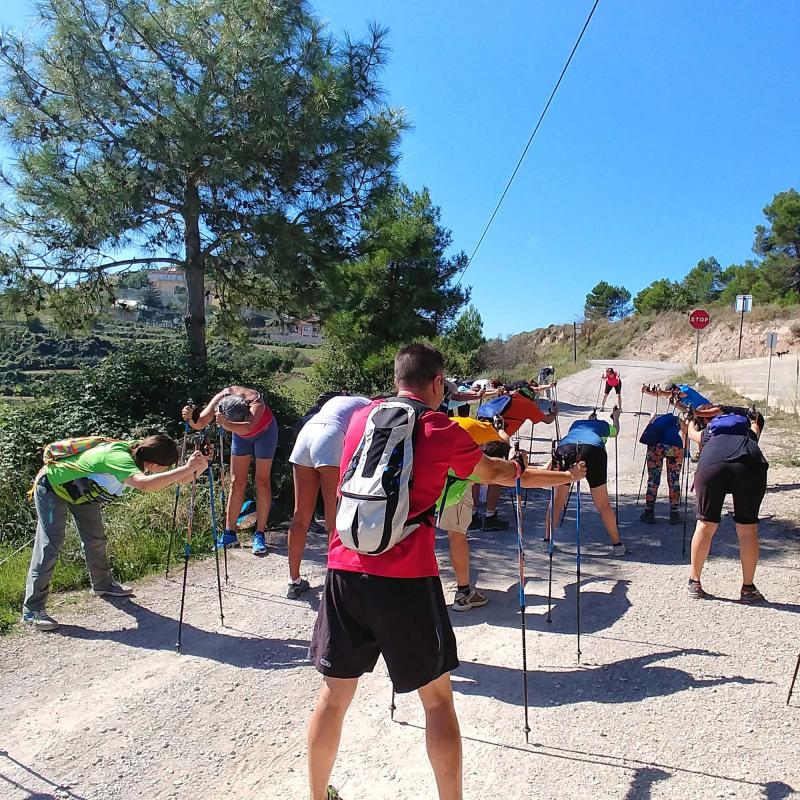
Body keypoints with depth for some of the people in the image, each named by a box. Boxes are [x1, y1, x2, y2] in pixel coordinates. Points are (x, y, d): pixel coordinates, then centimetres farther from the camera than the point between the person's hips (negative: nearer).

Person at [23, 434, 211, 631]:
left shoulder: (136, 456, -14)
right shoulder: (119, 456, -39)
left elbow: (174, 480, -11)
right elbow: (145, 484, -58)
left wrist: (197, 468, -28)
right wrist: (186, 469, -56)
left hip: (81, 490, 8)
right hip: (53, 487, -8)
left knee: (96, 539, 13)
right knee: (49, 546, -10)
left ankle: (103, 584, 31)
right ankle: (32, 611, -3)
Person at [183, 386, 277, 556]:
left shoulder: (256, 402, -43)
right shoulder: (220, 399, -31)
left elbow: (247, 427, -60)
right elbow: (200, 423, -36)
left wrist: (227, 424, -76)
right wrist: (190, 418, -57)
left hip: (264, 432, -4)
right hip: (241, 435, 4)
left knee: (262, 482, -7)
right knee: (237, 482, 2)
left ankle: (259, 535, -3)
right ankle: (230, 533, 8)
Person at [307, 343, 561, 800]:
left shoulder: (362, 417, 9)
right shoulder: (444, 431, -2)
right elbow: (488, 473, 17)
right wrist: (516, 467, 39)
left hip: (345, 571, 4)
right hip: (406, 579, -4)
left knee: (336, 693, 17)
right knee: (437, 698, 12)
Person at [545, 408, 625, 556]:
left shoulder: (576, 423, 38)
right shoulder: (604, 425, 35)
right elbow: (615, 431, 57)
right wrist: (615, 417, 79)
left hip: (564, 448, 2)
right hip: (593, 450, -1)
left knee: (557, 500, 16)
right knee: (603, 504, 10)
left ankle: (547, 541, 19)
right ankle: (617, 545, 13)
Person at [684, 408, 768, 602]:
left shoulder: (708, 431, 38)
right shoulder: (749, 431, 39)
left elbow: (692, 432, 61)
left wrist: (691, 423, 83)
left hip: (710, 465, 0)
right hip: (750, 465, 0)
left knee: (705, 525, 10)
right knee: (748, 529, 10)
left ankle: (694, 583, 20)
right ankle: (748, 589, 18)